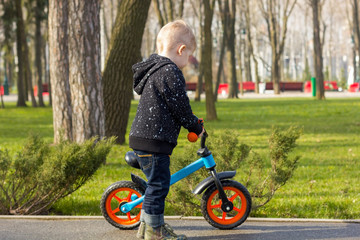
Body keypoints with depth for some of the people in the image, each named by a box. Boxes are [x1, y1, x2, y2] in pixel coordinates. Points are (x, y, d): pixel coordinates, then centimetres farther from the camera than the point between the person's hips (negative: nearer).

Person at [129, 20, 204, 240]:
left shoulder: (153, 70, 18)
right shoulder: (171, 73, -15)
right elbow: (180, 107, -12)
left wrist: (192, 123, 30)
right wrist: (196, 127, 4)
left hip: (141, 137, 10)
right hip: (155, 141, -10)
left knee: (156, 183, 19)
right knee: (159, 184, -3)